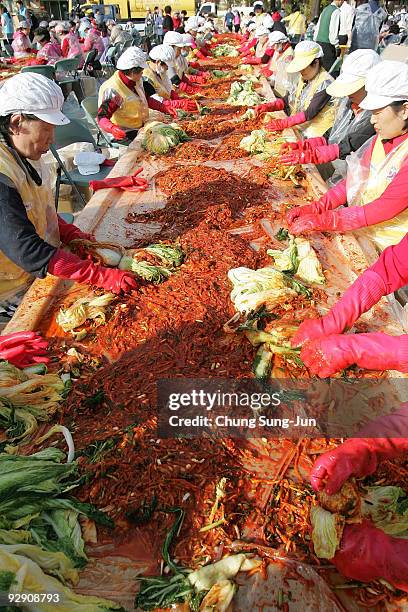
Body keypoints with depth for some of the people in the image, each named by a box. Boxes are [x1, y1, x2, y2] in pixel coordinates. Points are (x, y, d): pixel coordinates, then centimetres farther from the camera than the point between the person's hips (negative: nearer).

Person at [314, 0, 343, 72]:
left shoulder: (325, 9, 15)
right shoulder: (336, 11, -10)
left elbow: (317, 27, 17)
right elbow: (333, 31, -17)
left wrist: (315, 41, 22)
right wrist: (337, 47, -14)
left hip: (318, 41, 9)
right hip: (327, 44, -9)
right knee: (330, 68, -7)